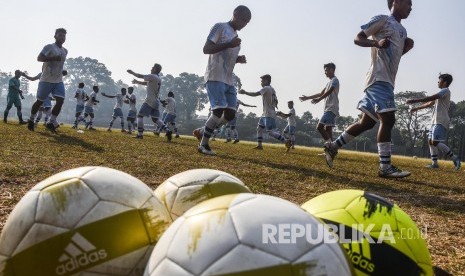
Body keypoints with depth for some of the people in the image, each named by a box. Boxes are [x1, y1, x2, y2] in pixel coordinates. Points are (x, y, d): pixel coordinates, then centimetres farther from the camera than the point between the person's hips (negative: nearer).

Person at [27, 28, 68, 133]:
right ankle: (31, 120, 24)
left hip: (59, 81, 6)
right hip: (46, 80, -5)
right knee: (40, 101, 4)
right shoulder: (49, 47, -8)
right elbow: (39, 58, -19)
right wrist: (53, 58, -28)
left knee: (60, 100, -11)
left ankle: (51, 123, -5)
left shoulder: (65, 51, 14)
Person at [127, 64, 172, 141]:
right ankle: (167, 131, -7)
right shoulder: (158, 79, 18)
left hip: (149, 101, -8)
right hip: (156, 102, 8)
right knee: (155, 119, 10)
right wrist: (137, 82, 27)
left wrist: (132, 73, 9)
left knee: (140, 115, -2)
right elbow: (147, 83, 28)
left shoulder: (153, 76, -9)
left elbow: (141, 76, -6)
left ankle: (140, 134, -6)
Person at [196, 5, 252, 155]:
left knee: (230, 114, 0)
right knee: (219, 110, -18)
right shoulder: (220, 27, -2)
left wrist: (239, 59, 9)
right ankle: (203, 144, -6)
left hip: (229, 80, 8)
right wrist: (229, 45, -19)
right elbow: (206, 49, -11)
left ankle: (203, 132, 16)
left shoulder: (235, 36, 23)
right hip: (215, 78, -8)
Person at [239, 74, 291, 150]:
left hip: (269, 114, -10)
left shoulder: (266, 88, -12)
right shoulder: (272, 89, 16)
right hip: (265, 114, 10)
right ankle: (259, 145, 13)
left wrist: (245, 92, -11)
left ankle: (286, 141, -15)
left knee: (270, 132, -14)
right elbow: (276, 101, 21)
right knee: (259, 128, 13)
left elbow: (255, 94, -18)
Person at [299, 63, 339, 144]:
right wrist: (307, 97, 27)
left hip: (331, 109, -10)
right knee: (328, 129, 5)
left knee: (319, 127, -17)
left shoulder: (335, 80, -5)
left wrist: (319, 99, -35)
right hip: (329, 109, 10)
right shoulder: (329, 82, 24)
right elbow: (321, 93, 29)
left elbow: (329, 91, -22)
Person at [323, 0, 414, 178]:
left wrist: (407, 47, 14)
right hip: (379, 78, -10)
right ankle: (385, 167, -13)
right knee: (388, 119, -16)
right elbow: (358, 38, -5)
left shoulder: (402, 31, 26)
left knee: (367, 122, 9)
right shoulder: (382, 20, 1)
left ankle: (333, 146, 19)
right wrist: (377, 43, -22)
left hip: (387, 81, 10)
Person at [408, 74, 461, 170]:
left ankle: (454, 158, -9)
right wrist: (417, 108, 27)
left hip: (441, 121, -10)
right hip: (435, 121, 10)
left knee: (435, 142, -17)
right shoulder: (441, 93, 23)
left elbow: (430, 98, -20)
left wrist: (415, 100, -20)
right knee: (431, 141, 6)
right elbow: (430, 103, 30)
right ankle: (435, 163, 8)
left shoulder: (445, 91, -7)